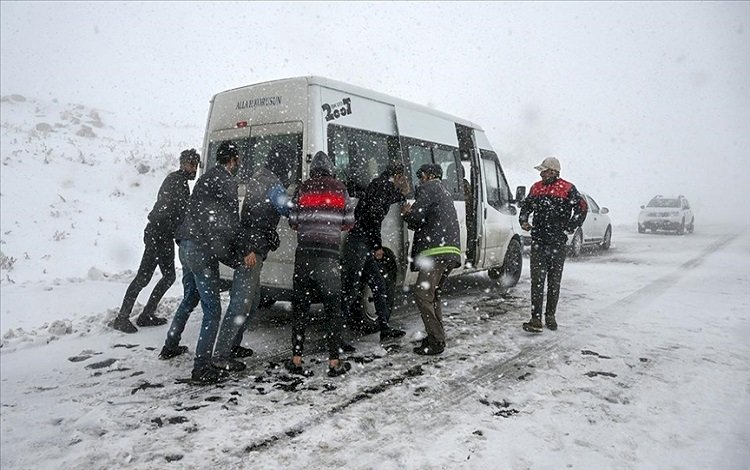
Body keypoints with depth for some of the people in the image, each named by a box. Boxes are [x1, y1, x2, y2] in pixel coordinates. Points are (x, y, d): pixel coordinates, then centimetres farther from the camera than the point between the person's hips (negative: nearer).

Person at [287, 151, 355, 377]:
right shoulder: (339, 189, 6)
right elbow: (349, 223, 5)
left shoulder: (302, 188, 6)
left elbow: (293, 222, 5)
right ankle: (334, 362, 6)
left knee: (300, 306, 9)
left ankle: (296, 359, 10)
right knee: (333, 307, 7)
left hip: (305, 252, 1)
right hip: (330, 253, -1)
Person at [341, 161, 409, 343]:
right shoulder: (383, 184, -8)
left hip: (365, 244, 10)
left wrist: (403, 193, 22)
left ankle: (385, 328, 25)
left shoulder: (386, 187, 20)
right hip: (357, 241, -10)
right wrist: (378, 245, -13)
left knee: (379, 285, 15)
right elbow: (372, 215, -18)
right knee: (350, 290, -8)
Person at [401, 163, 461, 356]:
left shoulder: (429, 188, 1)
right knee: (432, 294, 18)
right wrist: (411, 214, 21)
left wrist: (406, 213, 12)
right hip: (451, 251, 10)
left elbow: (416, 217, -9)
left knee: (422, 293, -10)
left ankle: (436, 341, -11)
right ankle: (437, 337, 21)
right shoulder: (444, 192, 30)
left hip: (437, 251, -10)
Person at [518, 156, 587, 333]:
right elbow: (526, 206, 23)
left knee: (554, 282, 9)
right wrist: (523, 220, 6)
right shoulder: (536, 187, 11)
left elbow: (582, 208, -2)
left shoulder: (567, 189, -3)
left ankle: (550, 316, 23)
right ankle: (536, 319, -5)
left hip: (557, 243, -2)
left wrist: (570, 228, -5)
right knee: (537, 281, -5)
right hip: (538, 242, 3)